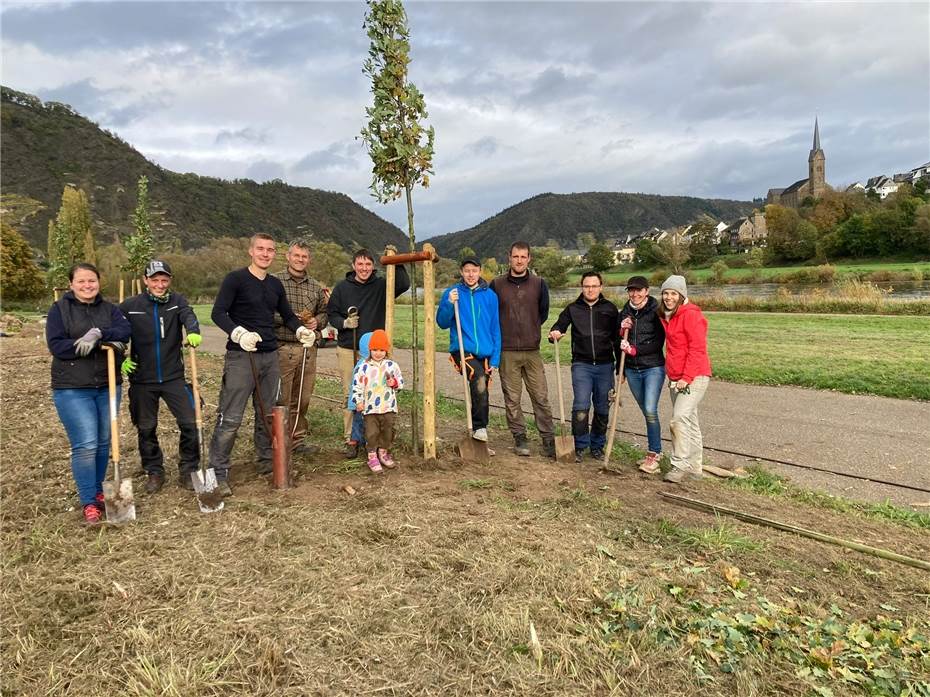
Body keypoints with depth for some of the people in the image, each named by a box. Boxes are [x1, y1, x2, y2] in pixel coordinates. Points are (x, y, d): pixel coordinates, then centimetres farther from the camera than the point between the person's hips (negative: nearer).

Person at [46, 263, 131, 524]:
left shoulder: (109, 309, 9)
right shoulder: (59, 309, -1)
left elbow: (124, 332, -8)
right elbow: (56, 345, -12)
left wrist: (99, 334, -28)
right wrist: (104, 344, -19)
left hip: (108, 386, 4)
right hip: (72, 388, -4)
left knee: (103, 442, 11)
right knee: (85, 445, -9)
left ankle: (97, 491, 28)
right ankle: (88, 502, 0)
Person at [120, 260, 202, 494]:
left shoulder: (177, 301, -1)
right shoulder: (130, 306, -2)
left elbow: (188, 315, -20)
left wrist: (193, 331, -42)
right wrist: (120, 359, -7)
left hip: (173, 377, 0)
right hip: (142, 380, 0)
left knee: (190, 423, -5)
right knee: (146, 429, 11)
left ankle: (188, 471, 12)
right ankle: (154, 472, 29)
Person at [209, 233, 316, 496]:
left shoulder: (276, 284, 14)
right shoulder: (235, 279, -4)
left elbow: (287, 315, 22)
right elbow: (218, 313, -11)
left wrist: (301, 330, 1)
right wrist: (239, 333, -28)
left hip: (270, 356, 6)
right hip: (241, 356, -6)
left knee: (268, 414, 13)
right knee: (230, 417, -7)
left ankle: (266, 461, 28)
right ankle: (219, 473, 2)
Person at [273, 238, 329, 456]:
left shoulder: (316, 287, 14)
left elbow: (323, 312, 22)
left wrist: (317, 322, 0)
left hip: (308, 350, 5)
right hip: (282, 348, -5)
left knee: (302, 400, 11)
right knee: (281, 399, -3)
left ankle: (298, 440, 23)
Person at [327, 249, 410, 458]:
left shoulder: (381, 285, 2)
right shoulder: (342, 287, 3)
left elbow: (404, 284, -13)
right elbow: (331, 313, 8)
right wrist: (344, 323, -11)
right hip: (348, 350, 0)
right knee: (350, 395, 3)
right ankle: (351, 439, 11)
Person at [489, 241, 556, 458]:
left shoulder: (539, 284, 4)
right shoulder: (496, 284, 2)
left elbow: (543, 313, 14)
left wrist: (530, 330, 12)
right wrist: (504, 332, 8)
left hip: (532, 350, 1)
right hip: (507, 352, 0)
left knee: (541, 397, 2)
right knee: (512, 399, 5)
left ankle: (549, 440, 10)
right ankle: (519, 438, 17)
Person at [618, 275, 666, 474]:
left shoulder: (656, 311, -7)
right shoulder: (625, 313, 8)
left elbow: (658, 344, -10)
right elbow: (619, 343, 11)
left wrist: (634, 350, -18)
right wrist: (622, 330, -8)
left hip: (653, 368, -5)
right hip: (632, 370, 5)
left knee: (650, 411, -13)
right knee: (646, 412, 11)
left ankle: (654, 454, -2)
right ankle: (655, 452, 23)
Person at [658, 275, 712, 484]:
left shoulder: (691, 315, -14)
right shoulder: (666, 316, 13)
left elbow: (697, 350, -18)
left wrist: (686, 377, -20)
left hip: (694, 377, -9)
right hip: (675, 378, 9)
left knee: (679, 419, -17)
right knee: (689, 422, 14)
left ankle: (680, 465, -9)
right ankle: (694, 468, 22)